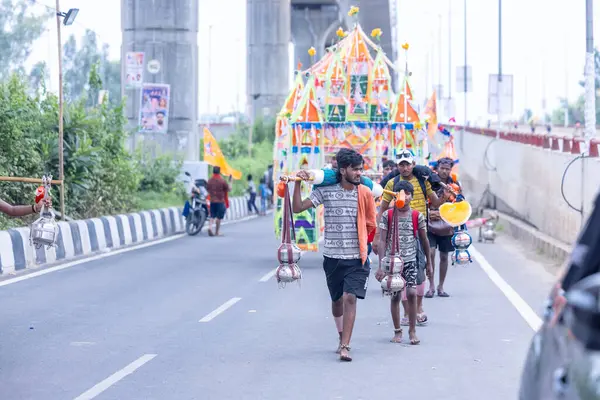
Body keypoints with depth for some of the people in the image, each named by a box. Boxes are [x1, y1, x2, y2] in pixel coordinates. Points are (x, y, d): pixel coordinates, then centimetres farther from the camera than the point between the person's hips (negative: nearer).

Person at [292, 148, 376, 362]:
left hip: (357, 258, -1)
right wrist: (298, 184, -15)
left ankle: (344, 346, -13)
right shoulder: (325, 191, -4)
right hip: (333, 256, 1)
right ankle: (342, 336, 39)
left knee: (350, 298, -15)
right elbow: (297, 208, -6)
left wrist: (359, 240, 9)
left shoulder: (365, 193, -2)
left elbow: (370, 224, 10)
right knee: (337, 300, 15)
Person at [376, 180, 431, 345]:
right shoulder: (387, 215, 0)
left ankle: (412, 331, -2)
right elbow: (382, 241, -2)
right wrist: (381, 266, -7)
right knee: (395, 295, 3)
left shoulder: (417, 216, 2)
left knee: (411, 293, -12)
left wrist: (429, 262, 14)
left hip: (410, 260, 0)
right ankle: (397, 331, 15)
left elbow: (424, 240, 11)